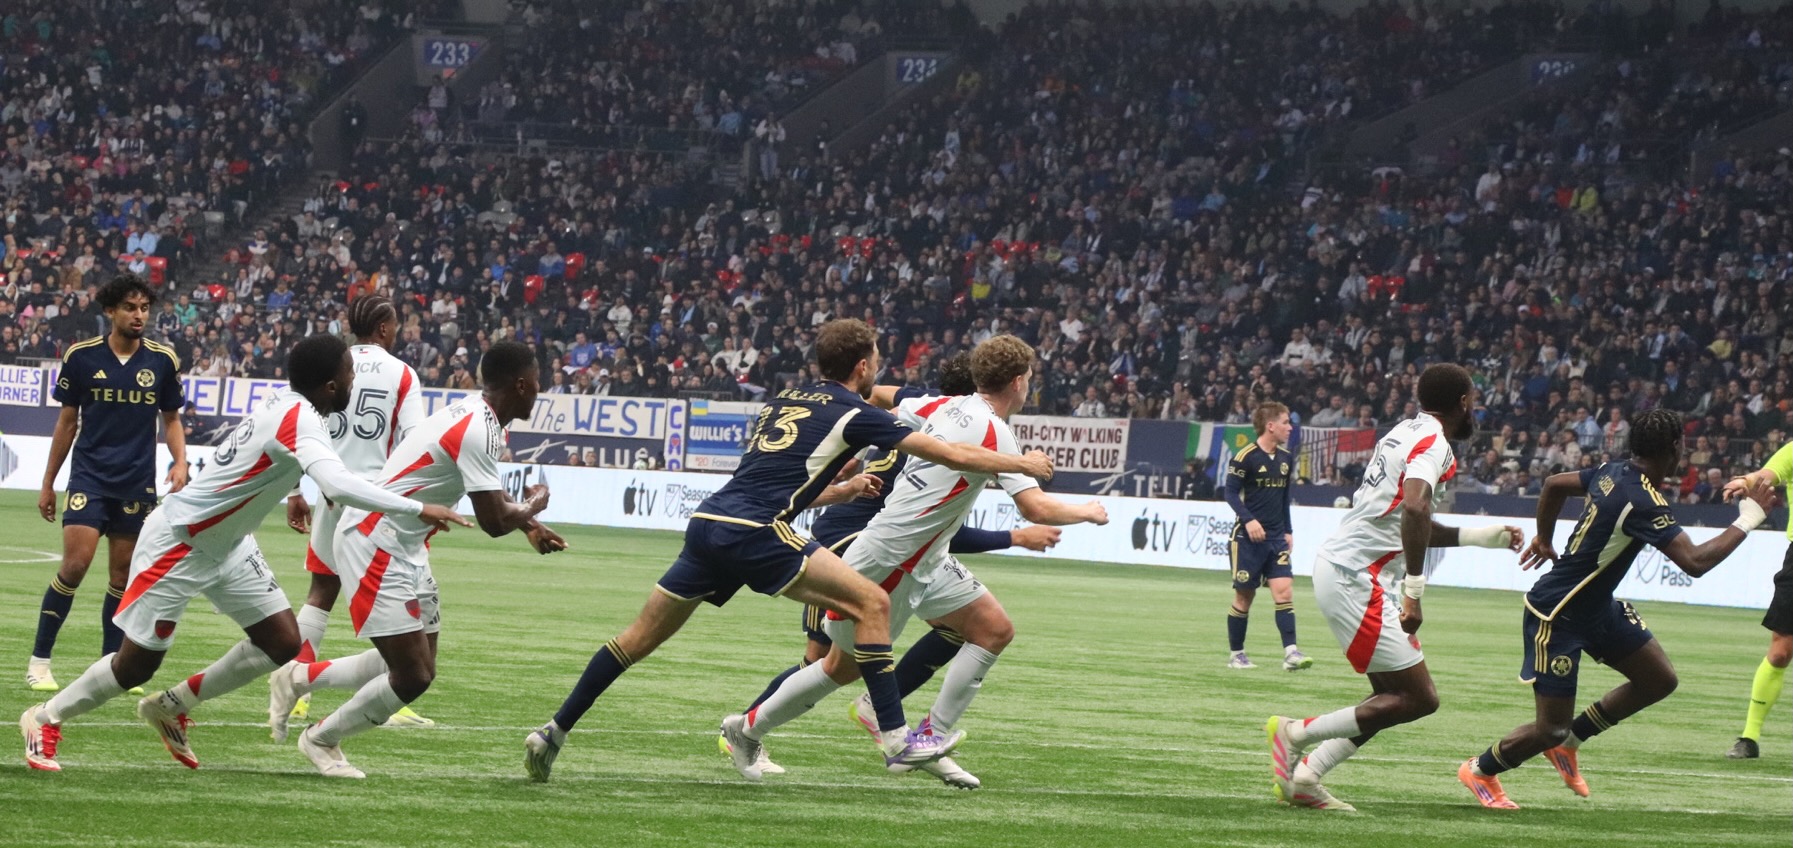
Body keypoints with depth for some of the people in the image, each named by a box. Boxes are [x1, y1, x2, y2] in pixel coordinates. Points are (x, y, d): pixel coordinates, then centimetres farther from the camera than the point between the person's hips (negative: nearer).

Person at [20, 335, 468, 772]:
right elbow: (338, 485, -47)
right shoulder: (298, 421, -32)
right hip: (178, 544, -9)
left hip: (227, 544, 9)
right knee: (138, 664, 1)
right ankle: (45, 719, 24)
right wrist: (418, 509, -44)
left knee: (282, 643, 2)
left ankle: (170, 707, 19)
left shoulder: (285, 402, -5)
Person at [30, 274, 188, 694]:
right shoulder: (80, 356, -1)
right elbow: (67, 421, 7)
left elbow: (171, 419, 13)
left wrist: (180, 461, -5)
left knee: (123, 575, 5)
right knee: (76, 563, -13)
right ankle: (39, 660, -4)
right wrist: (48, 483, 10)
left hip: (138, 483, 2)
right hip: (89, 475, -2)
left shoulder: (163, 360, 2)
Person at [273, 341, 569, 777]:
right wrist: (535, 504, -5)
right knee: (413, 676, -9)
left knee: (418, 666, 14)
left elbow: (489, 495, 28)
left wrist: (529, 524, 15)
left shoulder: (477, 417, 7)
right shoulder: (476, 431, -25)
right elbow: (494, 521, -25)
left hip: (406, 546, 10)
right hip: (375, 542, -10)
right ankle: (322, 739, 12)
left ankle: (301, 678, 25)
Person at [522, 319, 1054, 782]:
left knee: (642, 637, 13)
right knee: (872, 602, -2)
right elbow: (953, 456, 6)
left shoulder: (784, 402, 25)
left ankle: (552, 735, 11)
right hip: (754, 532, -7)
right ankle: (897, 741, -6)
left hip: (708, 523, 7)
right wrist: (1023, 464, 18)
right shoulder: (854, 414, 5)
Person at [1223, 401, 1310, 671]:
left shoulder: (1286, 458, 11)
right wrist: (1248, 520, -23)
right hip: (1248, 537, -5)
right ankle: (1235, 654, 14)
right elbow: (1231, 493, -11)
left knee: (1284, 590, -9)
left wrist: (1288, 531, 16)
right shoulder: (1245, 457, -10)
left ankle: (1290, 653, -14)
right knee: (1244, 596, 1)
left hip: (1276, 537, 5)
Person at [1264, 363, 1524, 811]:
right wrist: (1414, 592, -30)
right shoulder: (1433, 444, -12)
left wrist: (1481, 537, 29)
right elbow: (1414, 510, -31)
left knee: (1394, 696, 13)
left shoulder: (1408, 433, 17)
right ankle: (1295, 733, -4)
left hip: (1339, 568, 10)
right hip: (1355, 579, -10)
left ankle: (1304, 777, 9)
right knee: (1419, 699, -7)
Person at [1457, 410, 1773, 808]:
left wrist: (1544, 539, 31)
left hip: (1597, 607, 10)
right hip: (1557, 616, -10)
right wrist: (1747, 521, -22)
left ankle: (1568, 741, 22)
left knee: (1659, 680, 9)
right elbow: (1694, 562, -33)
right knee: (1551, 728, -3)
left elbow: (1554, 484, 17)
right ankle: (1480, 770, 22)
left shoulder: (1613, 473, 0)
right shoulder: (1643, 502, -28)